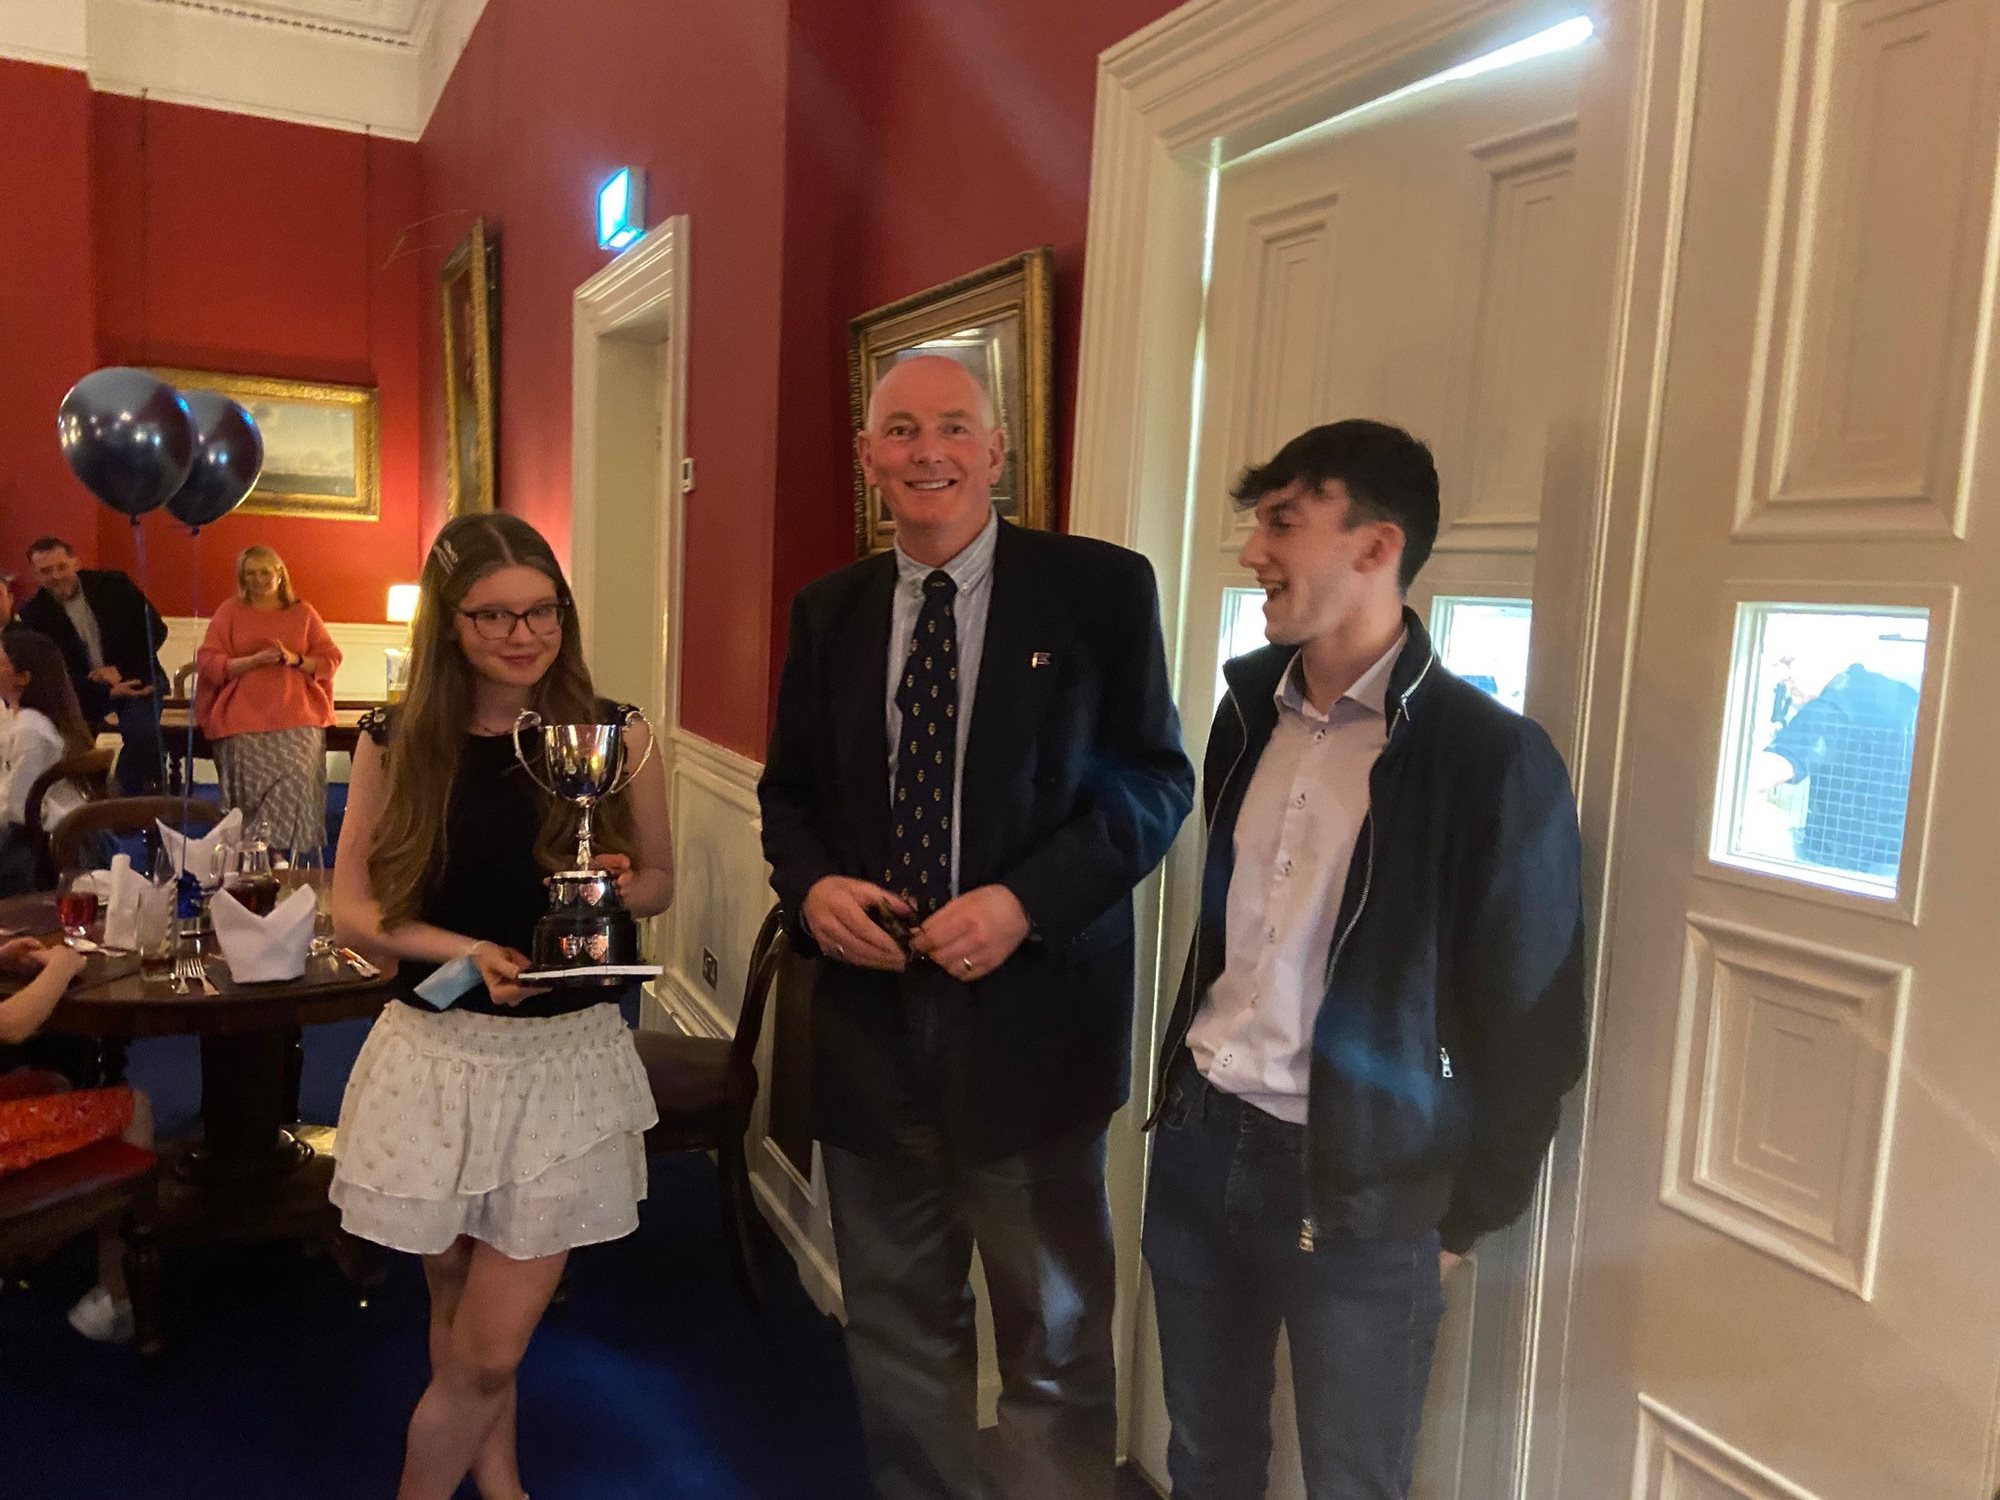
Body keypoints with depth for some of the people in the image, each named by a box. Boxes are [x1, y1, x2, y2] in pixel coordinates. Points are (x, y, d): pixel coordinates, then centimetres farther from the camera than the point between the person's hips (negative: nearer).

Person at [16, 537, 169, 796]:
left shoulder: (112, 584, -6)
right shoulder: (33, 614, -4)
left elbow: (155, 629, -3)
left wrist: (121, 670, -14)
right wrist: (107, 691, -23)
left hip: (134, 679, -2)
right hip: (81, 689, 2)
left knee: (143, 734, -27)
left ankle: (131, 800, -9)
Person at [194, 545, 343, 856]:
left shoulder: (303, 612, 13)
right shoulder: (230, 611, 10)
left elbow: (331, 659, 10)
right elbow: (206, 663, 3)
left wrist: (295, 660, -9)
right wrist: (253, 660, -12)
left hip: (297, 722, 0)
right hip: (244, 724, 0)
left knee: (294, 790, -18)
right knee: (252, 796, -12)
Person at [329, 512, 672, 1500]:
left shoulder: (611, 739, -5)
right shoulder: (396, 745, -3)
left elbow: (660, 879, 7)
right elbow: (355, 910, 0)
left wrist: (616, 890, -16)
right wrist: (465, 950, -18)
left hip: (568, 1055, -1)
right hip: (438, 1054, 1)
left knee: (492, 1348, 3)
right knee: (459, 1314, 18)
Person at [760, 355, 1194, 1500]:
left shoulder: (1102, 588, -6)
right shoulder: (830, 610, 7)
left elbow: (1157, 783, -6)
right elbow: (790, 792, 13)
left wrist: (1025, 902, -19)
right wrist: (810, 885, -9)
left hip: (1030, 1011, -3)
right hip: (870, 1015, 4)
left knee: (1056, 1335, 13)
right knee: (898, 1324, 20)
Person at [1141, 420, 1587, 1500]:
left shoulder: (1491, 757, -15)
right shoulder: (1248, 704, 4)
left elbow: (1529, 1026, -9)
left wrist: (1463, 1217, -3)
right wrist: (1183, 1089, 12)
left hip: (1358, 1187, -5)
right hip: (1200, 1142, 6)